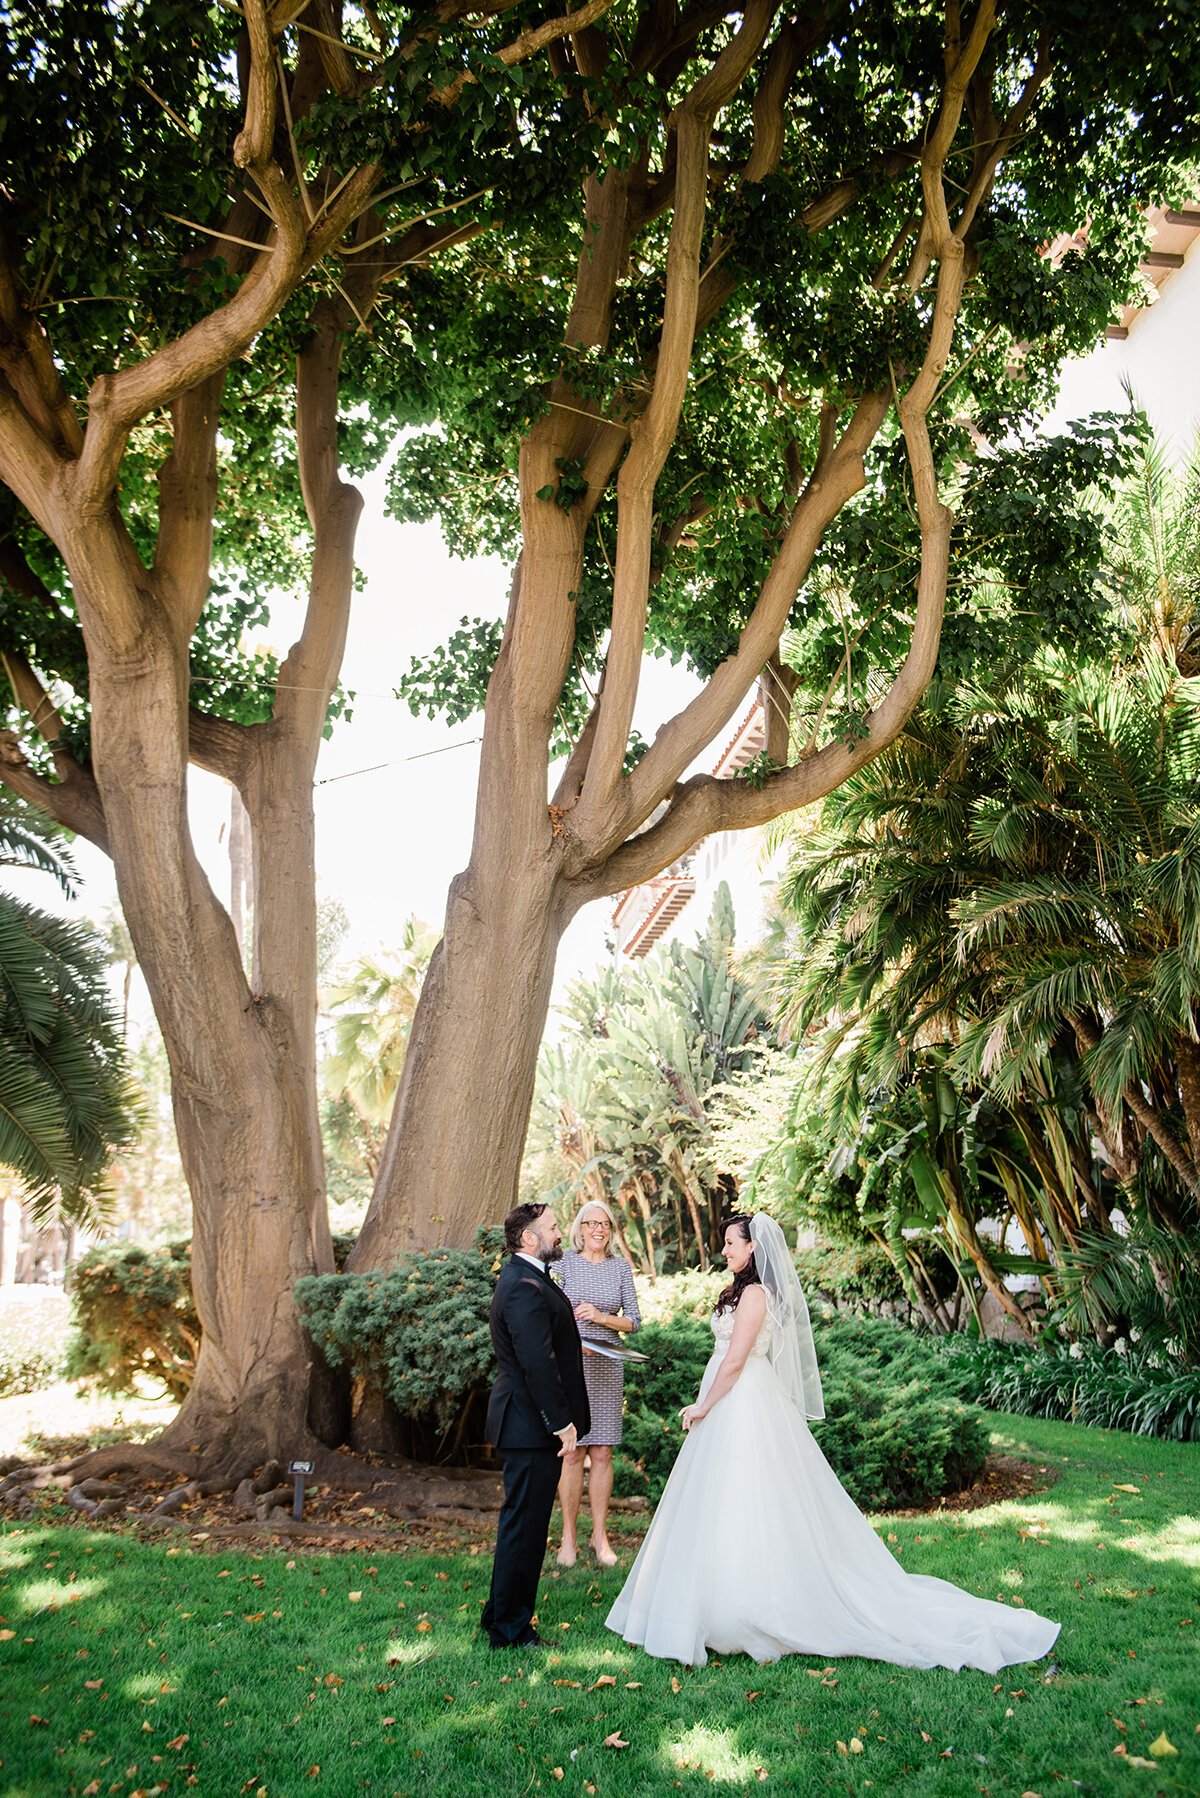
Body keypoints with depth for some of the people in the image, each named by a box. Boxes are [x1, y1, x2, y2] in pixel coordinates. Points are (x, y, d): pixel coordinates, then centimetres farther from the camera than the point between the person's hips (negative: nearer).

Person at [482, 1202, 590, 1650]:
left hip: (528, 1424, 11)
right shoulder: (525, 1288, -22)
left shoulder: (524, 1278, 13)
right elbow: (537, 1363, -26)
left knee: (523, 1523, 20)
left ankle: (502, 1616, 32)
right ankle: (509, 1629, 12)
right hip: (532, 1426, -11)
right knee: (523, 1524, 0)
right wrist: (561, 1421, -23)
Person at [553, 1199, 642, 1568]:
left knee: (602, 1453, 4)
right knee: (572, 1452, -1)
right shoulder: (564, 1261, 1)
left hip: (606, 1367, 2)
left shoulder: (621, 1267, 8)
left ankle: (600, 1536, 15)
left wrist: (601, 1317, -10)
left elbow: (634, 1320, 6)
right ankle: (568, 1537, 9)